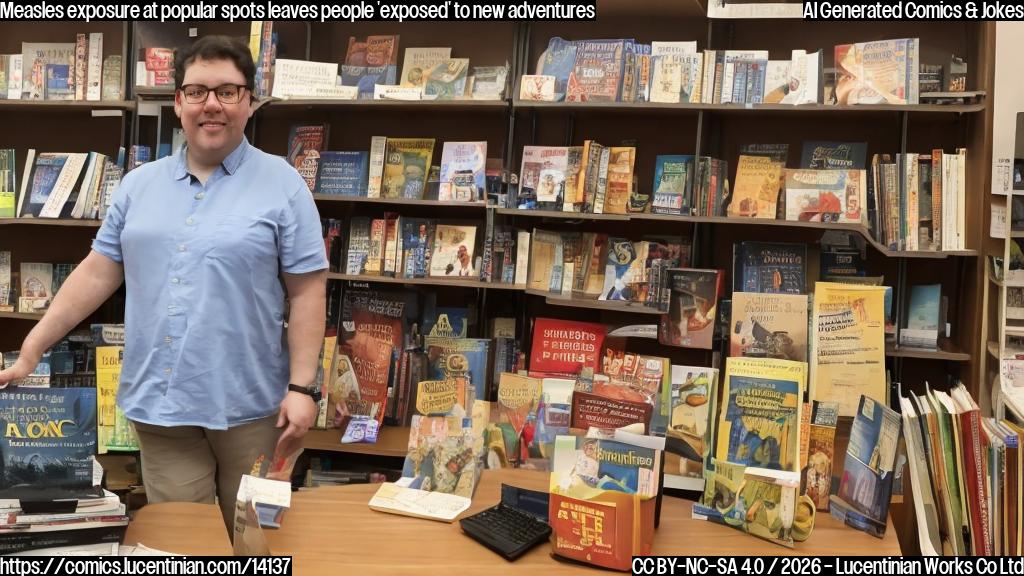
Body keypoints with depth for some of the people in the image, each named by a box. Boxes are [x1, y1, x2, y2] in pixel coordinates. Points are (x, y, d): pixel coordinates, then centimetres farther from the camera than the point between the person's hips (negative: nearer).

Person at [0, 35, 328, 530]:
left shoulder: (282, 184, -4)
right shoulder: (139, 185, 8)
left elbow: (307, 291, -7)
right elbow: (97, 272, 11)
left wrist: (301, 387, -12)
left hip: (250, 404, -3)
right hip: (158, 402, 3)